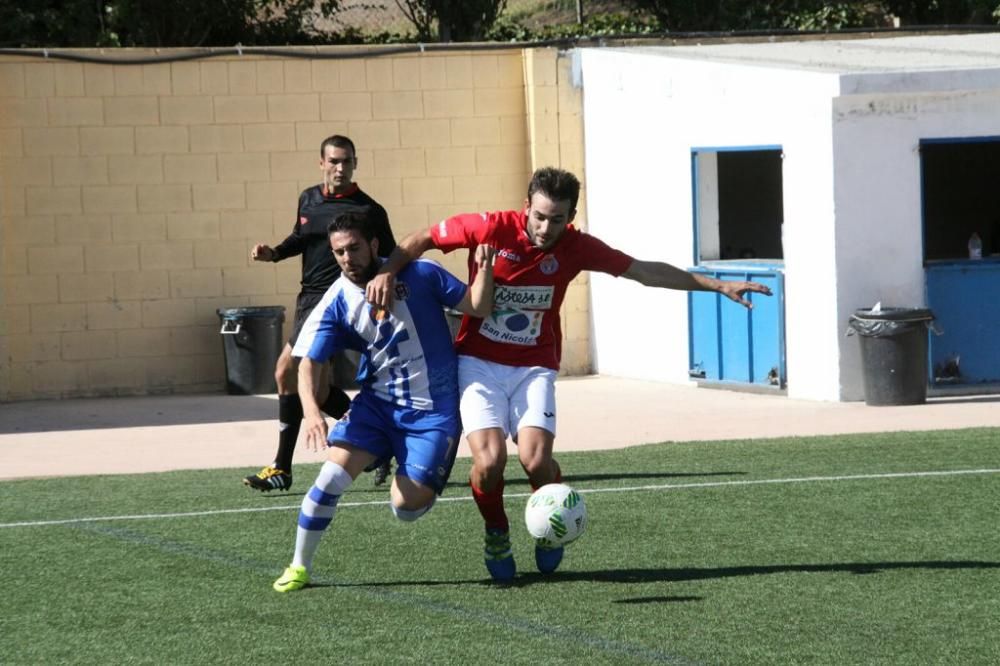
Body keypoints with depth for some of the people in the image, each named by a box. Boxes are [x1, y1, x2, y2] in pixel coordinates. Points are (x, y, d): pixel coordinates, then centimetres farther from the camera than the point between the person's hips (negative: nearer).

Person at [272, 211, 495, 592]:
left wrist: (484, 270, -23)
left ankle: (426, 486, 28)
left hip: (435, 410, -2)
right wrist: (311, 409, -29)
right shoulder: (336, 304, -7)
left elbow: (477, 308, -4)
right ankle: (299, 567, -1)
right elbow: (309, 363, -11)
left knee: (406, 507, -11)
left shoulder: (420, 275, -10)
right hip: (377, 403, 2)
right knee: (332, 475, -17)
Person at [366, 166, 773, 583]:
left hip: (533, 367, 1)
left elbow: (645, 272, 4)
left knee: (536, 459, -21)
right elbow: (421, 240, 0)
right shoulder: (492, 228, -12)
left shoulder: (576, 247, -4)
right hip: (478, 360, -1)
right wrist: (387, 272, -17)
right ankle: (496, 532, 11)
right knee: (490, 458, -21)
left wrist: (719, 286, 4)